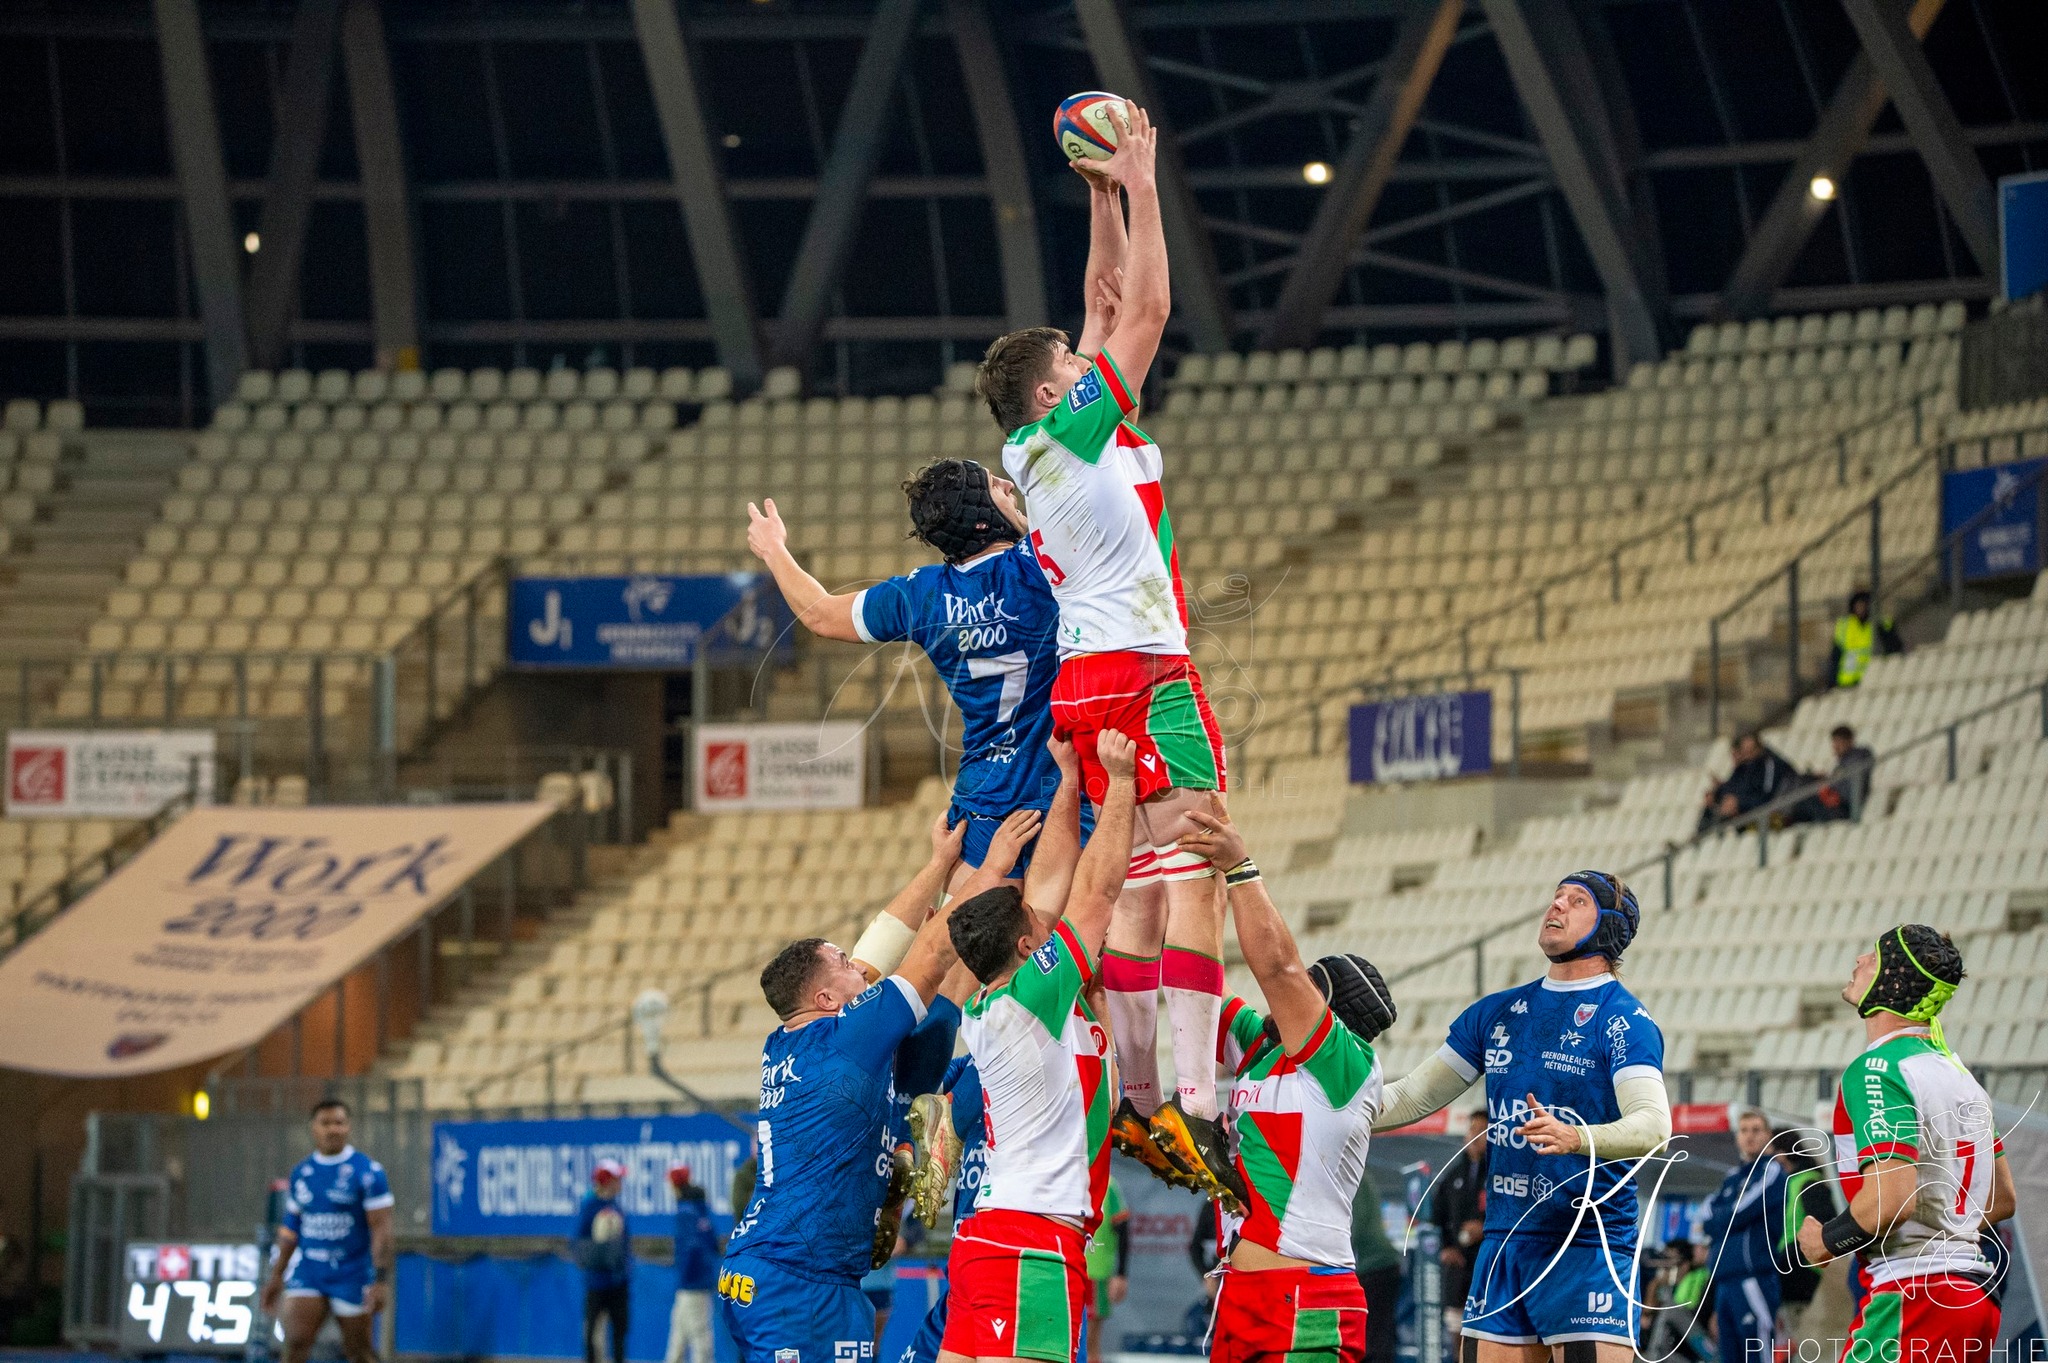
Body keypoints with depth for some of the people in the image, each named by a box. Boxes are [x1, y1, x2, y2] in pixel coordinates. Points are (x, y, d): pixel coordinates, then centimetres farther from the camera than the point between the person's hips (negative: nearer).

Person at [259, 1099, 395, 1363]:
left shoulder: (368, 1173, -7)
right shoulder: (301, 1173, 8)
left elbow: (382, 1230, -10)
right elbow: (291, 1228, 17)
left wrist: (381, 1280, -17)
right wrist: (276, 1276, 17)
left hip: (353, 1276, -4)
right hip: (308, 1274, 4)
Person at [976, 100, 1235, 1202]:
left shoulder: (1029, 452, 15)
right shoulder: (1072, 428, -7)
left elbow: (1110, 306, 23)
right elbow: (1148, 310, -5)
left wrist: (1104, 197, 23)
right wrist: (1139, 186, 2)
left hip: (1079, 681, 10)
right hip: (1142, 667, -9)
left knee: (1140, 886, 10)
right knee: (1193, 878, -15)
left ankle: (1135, 1100, 7)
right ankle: (1193, 1100, -26)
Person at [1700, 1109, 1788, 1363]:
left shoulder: (1772, 1171, -1)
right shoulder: (1733, 1178, 22)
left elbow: (1740, 1213, -8)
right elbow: (1711, 1207, 13)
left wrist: (1710, 1226, 7)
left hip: (1753, 1278, -8)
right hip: (1724, 1282, 8)